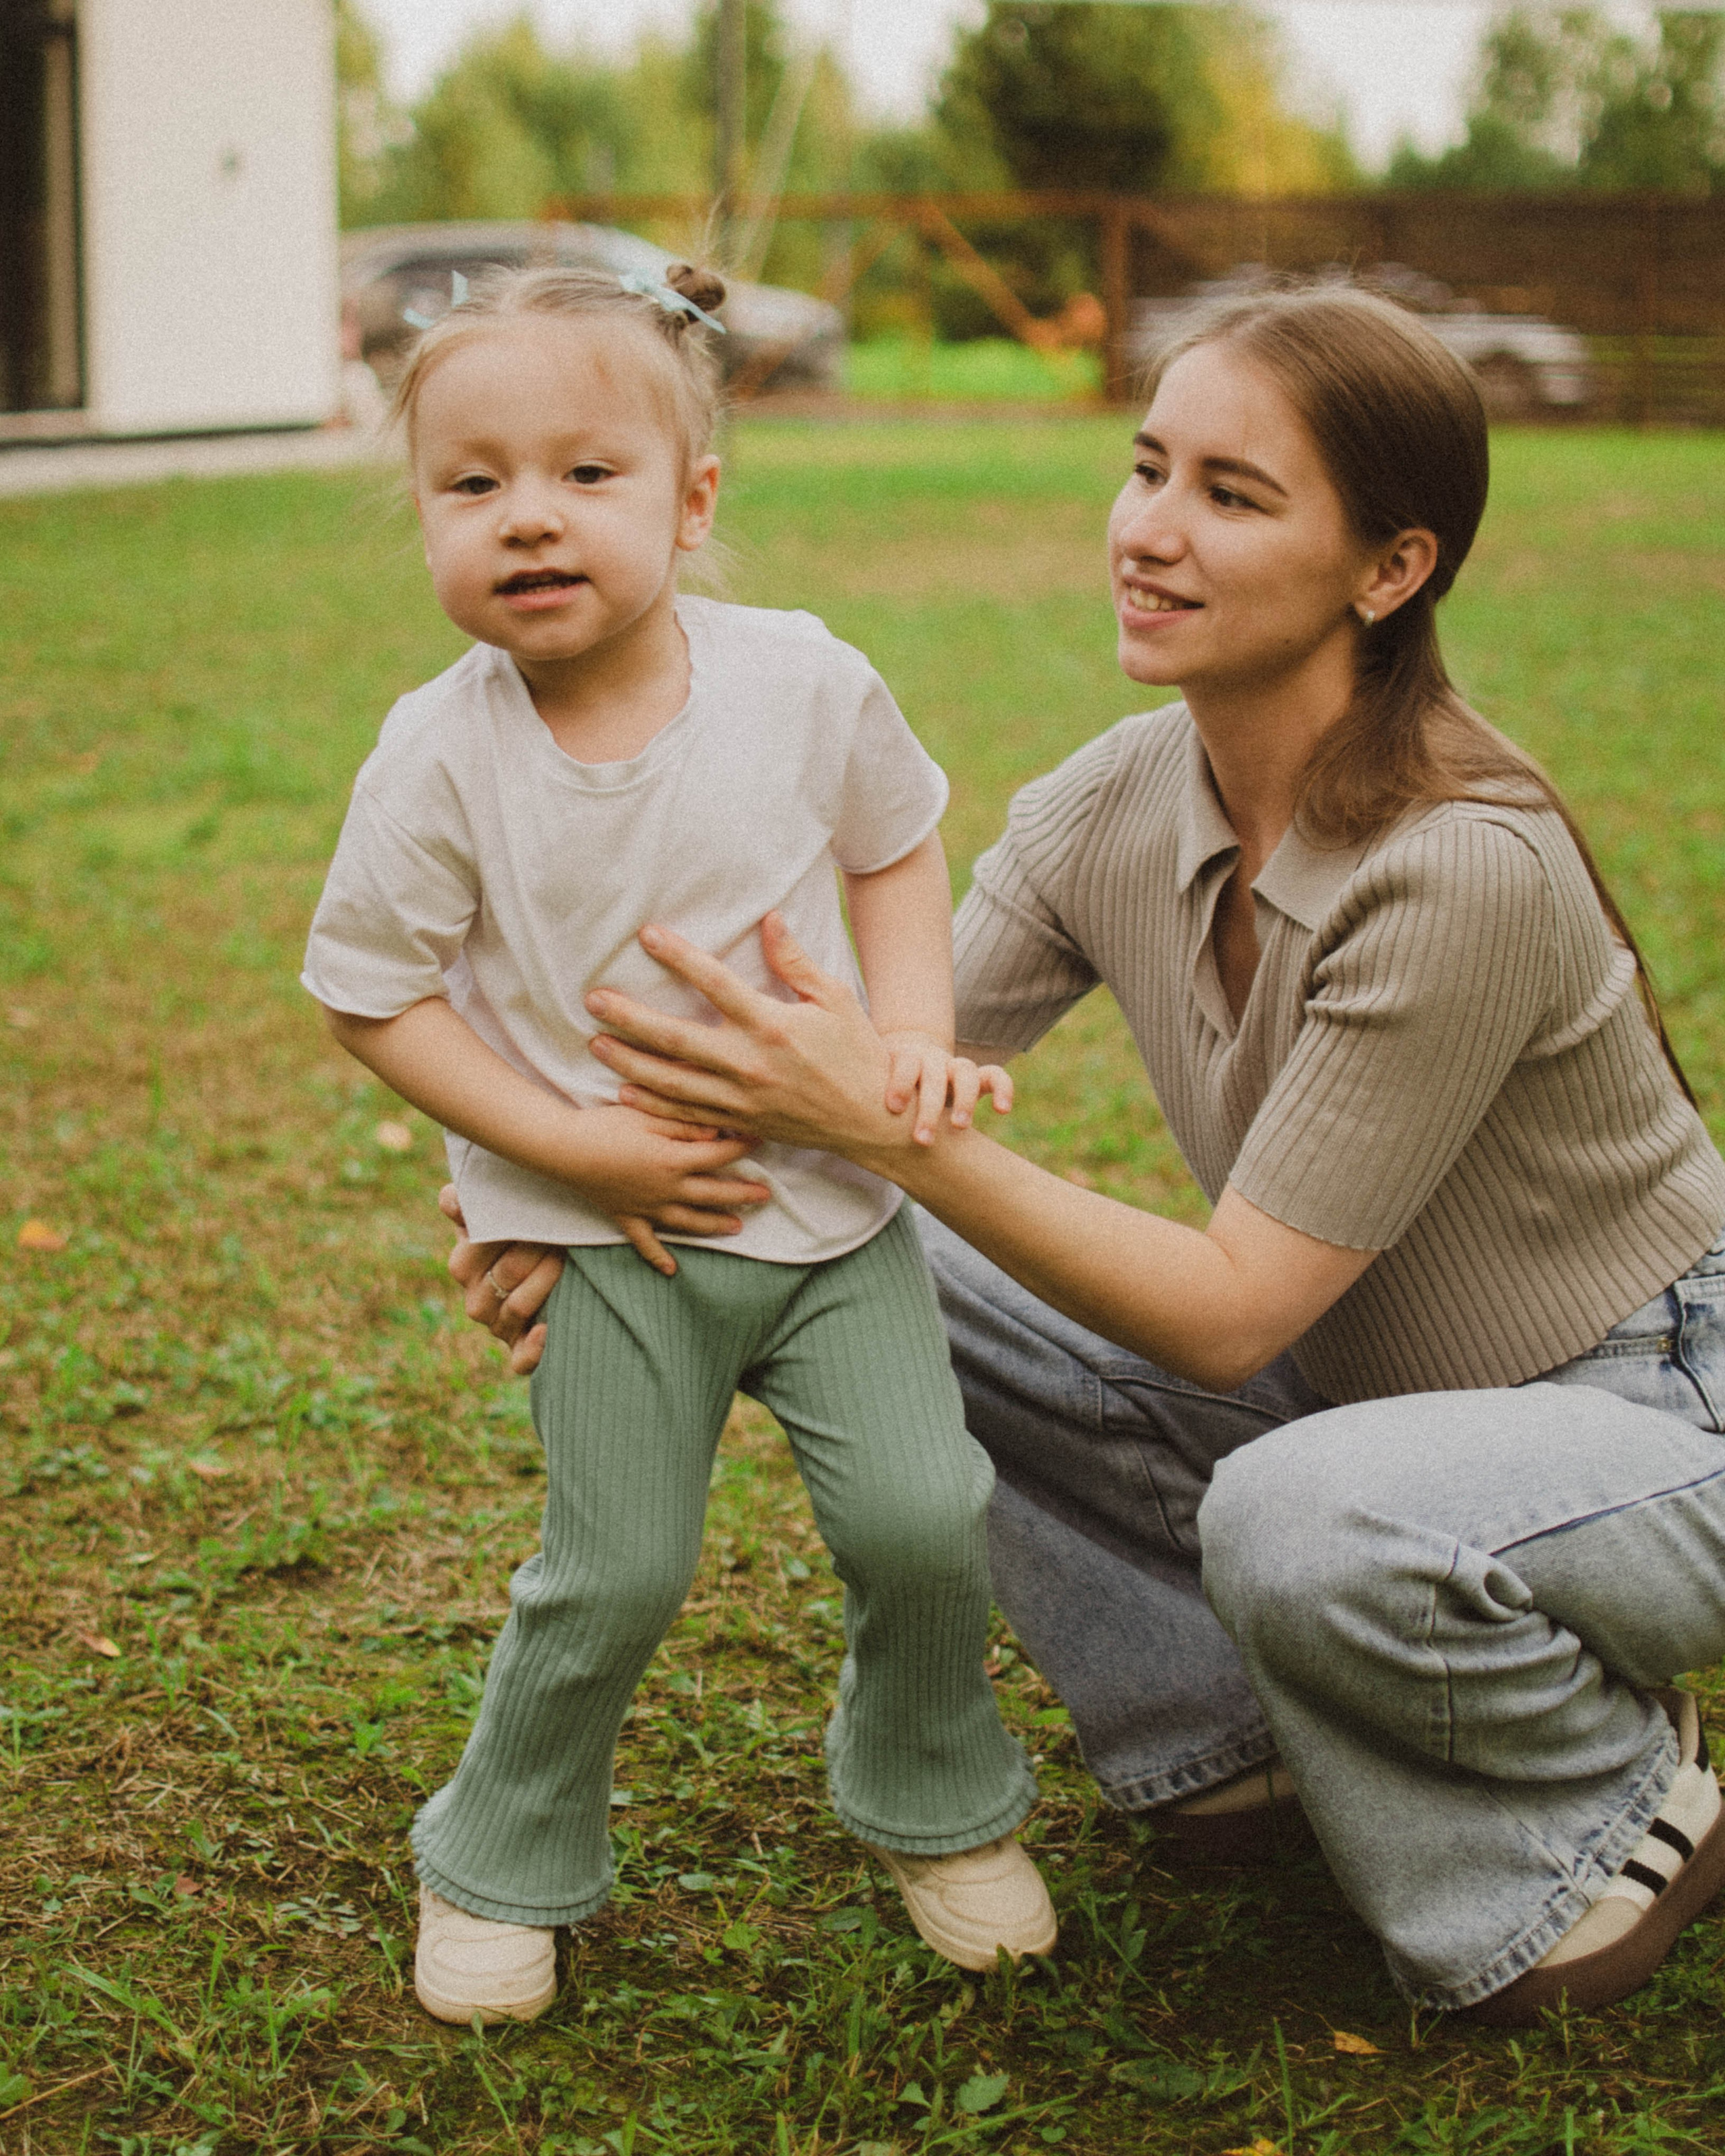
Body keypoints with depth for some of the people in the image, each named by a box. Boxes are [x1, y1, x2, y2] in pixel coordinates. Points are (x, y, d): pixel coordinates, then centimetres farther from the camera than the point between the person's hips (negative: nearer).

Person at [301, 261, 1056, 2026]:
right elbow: (370, 998, -7)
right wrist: (574, 1146, -16)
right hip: (606, 1235, -2)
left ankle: (935, 1801, 26)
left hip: (833, 1199, 2)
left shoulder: (807, 683, -9)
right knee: (616, 1572, -2)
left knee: (924, 1515, -5)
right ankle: (503, 1863, 25)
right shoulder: (441, 758, -14)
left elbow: (897, 851, 9)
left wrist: (914, 1033, -9)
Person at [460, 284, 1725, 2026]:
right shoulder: (1113, 810, -8)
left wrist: (895, 1131, -37)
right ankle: (1249, 1738, 5)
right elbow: (885, 1079, -9)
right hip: (1361, 1385, 7)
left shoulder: (1465, 871, -30)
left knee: (1304, 1525, -39)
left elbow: (1231, 1312, -29)